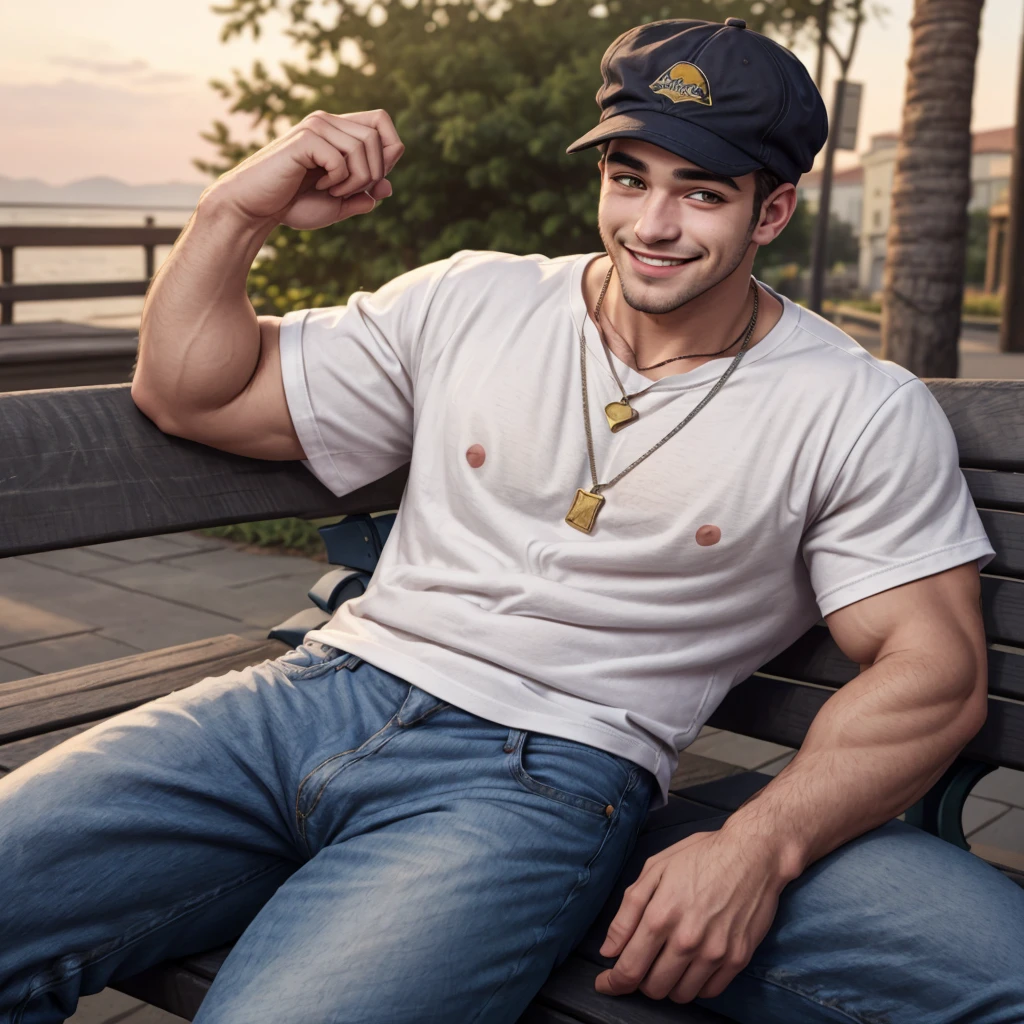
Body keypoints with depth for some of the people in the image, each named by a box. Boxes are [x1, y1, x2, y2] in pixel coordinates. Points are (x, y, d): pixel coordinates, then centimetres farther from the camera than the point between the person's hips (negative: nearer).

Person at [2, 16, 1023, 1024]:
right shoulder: (470, 304, 11)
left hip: (536, 771, -2)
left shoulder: (863, 416, 2)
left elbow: (936, 665, -3)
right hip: (318, 690, 4)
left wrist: (761, 843, -19)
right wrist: (238, 208, 0)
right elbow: (190, 393, 16)